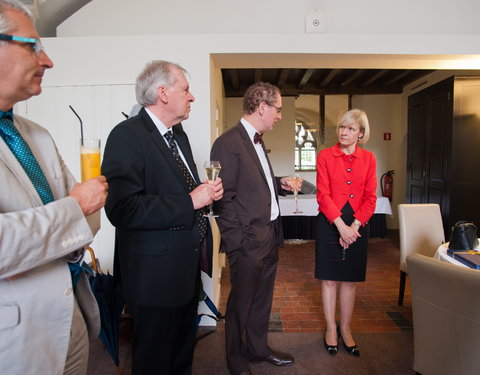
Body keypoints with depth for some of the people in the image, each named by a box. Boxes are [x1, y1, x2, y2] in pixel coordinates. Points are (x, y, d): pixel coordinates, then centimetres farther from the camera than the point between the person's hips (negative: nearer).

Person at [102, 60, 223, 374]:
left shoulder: (178, 134, 10)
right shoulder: (127, 135, -18)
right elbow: (122, 209, -29)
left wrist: (208, 191, -1)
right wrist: (190, 202, -23)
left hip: (187, 266, 9)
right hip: (157, 273, -8)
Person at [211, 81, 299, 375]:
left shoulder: (257, 141, 12)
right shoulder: (228, 143, -17)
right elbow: (224, 198, -18)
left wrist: (279, 183, 5)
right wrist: (236, 240, -17)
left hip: (269, 237, 9)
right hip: (248, 241, -9)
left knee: (262, 298, 22)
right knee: (241, 303, 10)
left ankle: (258, 348, 43)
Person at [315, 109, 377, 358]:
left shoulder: (368, 159, 5)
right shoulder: (325, 156, -2)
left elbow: (370, 197, 1)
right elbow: (323, 195, -8)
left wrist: (353, 227, -10)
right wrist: (341, 226, -16)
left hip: (357, 225, 2)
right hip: (329, 223, -2)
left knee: (350, 280, 11)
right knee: (329, 279, 6)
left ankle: (345, 330, 27)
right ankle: (331, 328, 24)